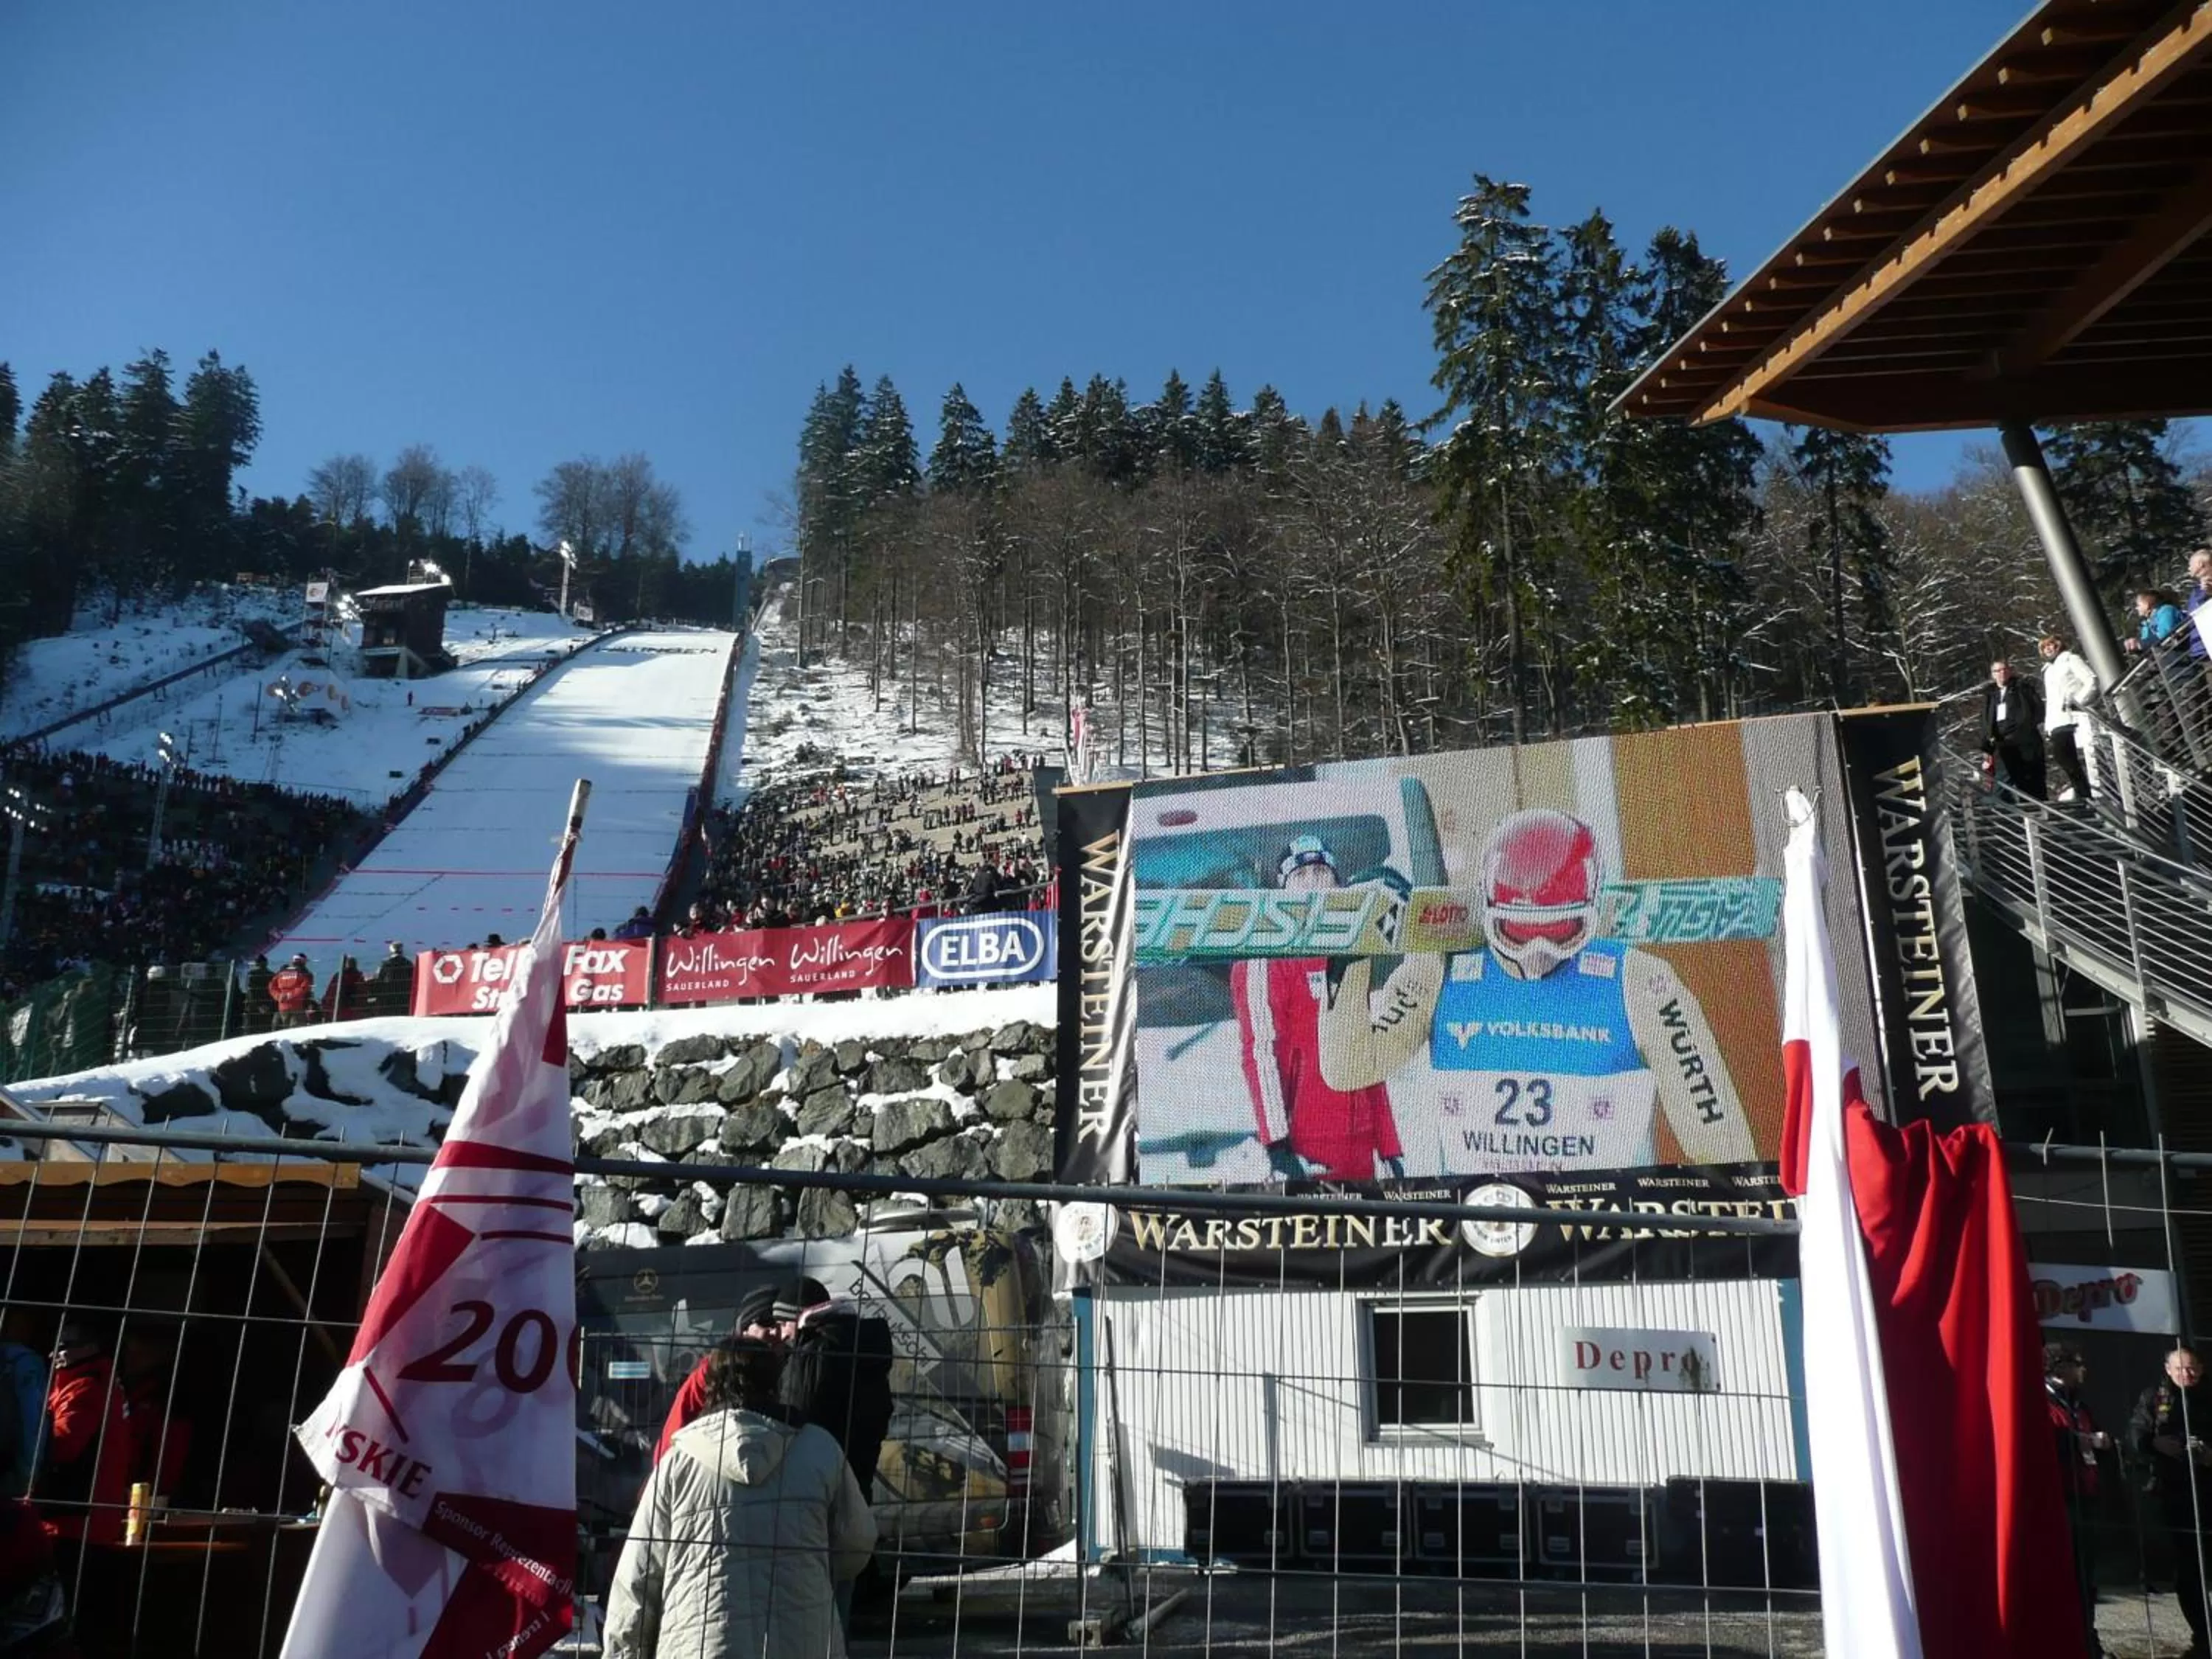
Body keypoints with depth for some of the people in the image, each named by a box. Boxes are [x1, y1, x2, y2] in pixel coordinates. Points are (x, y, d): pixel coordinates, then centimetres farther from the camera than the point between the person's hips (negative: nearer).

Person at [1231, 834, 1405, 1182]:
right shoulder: (1264, 959, -4)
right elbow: (1259, 1050, -14)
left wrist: (1390, 1148, 18)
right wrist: (1277, 1141, -22)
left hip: (1359, 1149, 7)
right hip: (1306, 1148, -7)